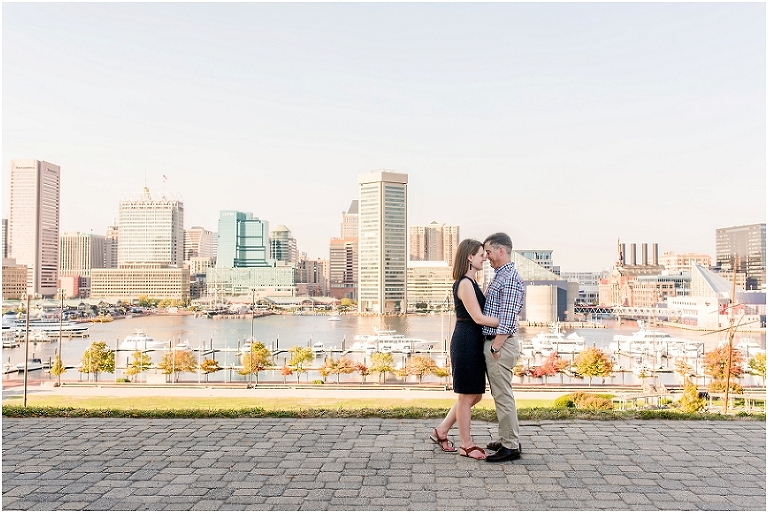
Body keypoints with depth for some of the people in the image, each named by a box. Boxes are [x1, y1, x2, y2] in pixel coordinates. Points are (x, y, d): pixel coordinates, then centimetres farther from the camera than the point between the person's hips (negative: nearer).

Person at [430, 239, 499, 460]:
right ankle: (466, 445, 16)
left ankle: (441, 431, 26)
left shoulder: (470, 282, 15)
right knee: (467, 396, 3)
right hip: (466, 341, -10)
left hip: (473, 342, 10)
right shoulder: (465, 283, -16)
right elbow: (478, 317, -19)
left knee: (475, 395, 16)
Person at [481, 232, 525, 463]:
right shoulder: (500, 275, 16)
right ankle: (507, 438, 26)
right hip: (492, 341, 10)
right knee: (500, 394, 16)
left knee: (503, 395, -5)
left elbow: (507, 317, -21)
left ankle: (511, 446, 2)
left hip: (501, 343, -10)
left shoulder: (510, 278, -16)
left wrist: (496, 347, -22)